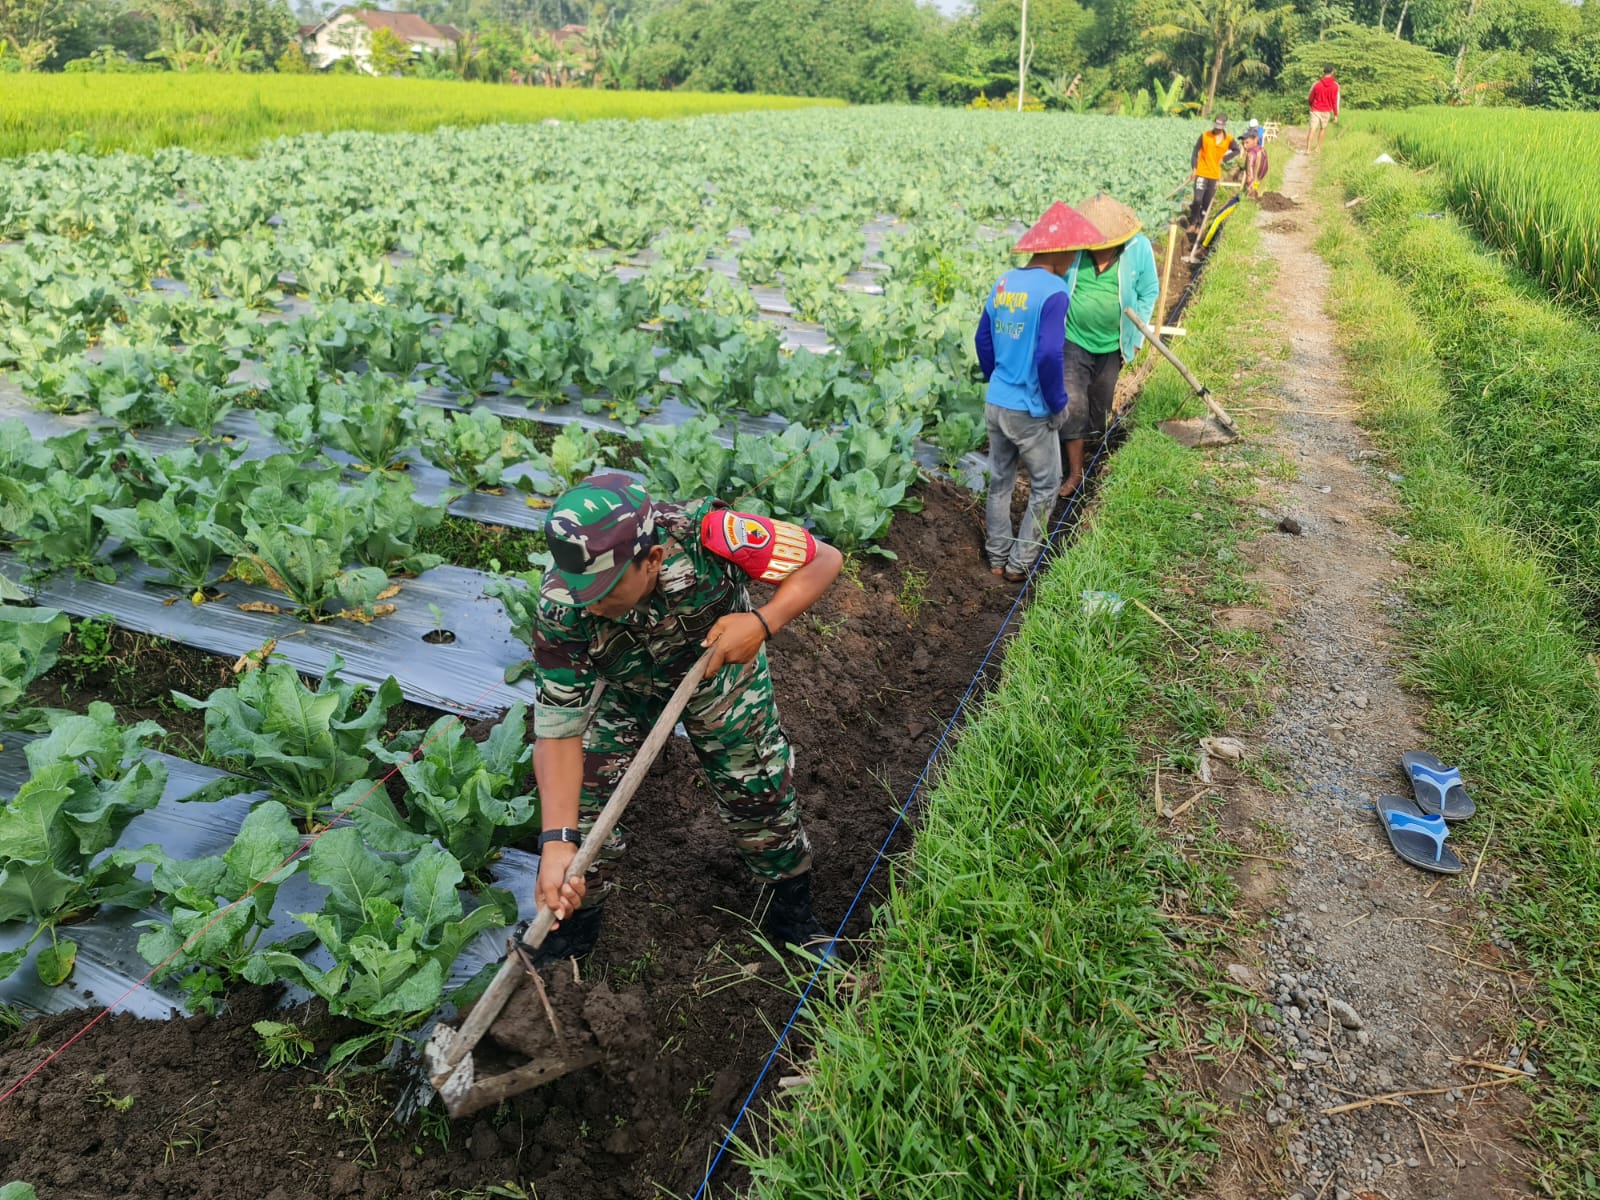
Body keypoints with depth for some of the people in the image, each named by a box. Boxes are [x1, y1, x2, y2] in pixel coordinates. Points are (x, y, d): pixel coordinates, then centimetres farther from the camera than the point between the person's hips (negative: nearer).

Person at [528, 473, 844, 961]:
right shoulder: (561, 610, -36)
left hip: (719, 669, 0)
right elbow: (559, 731, -30)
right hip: (620, 687, 1)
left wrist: (762, 622, -43)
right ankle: (574, 920, 24)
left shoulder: (704, 535, -42)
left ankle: (793, 911, 35)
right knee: (582, 802, -6)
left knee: (759, 792, 7)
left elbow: (825, 559, -29)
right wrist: (557, 842, -39)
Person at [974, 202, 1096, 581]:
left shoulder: (1003, 282, 5)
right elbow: (1049, 356, -23)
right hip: (1029, 411, -7)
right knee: (1045, 487, 12)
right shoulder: (1053, 291, -17)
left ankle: (997, 558, 28)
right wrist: (1058, 404, -10)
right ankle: (1019, 564, 18)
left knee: (1000, 481, 19)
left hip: (994, 404, 7)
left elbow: (983, 340, 11)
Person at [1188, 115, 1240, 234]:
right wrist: (1193, 168, -6)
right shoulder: (1205, 136, -6)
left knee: (1207, 203, 7)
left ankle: (1199, 225, 19)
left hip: (1215, 175, 2)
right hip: (1201, 173, -2)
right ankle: (1192, 223, 4)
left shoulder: (1229, 139, -2)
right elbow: (1196, 152, 0)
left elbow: (1236, 150, 12)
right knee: (1198, 199, -13)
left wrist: (1224, 159, -1)